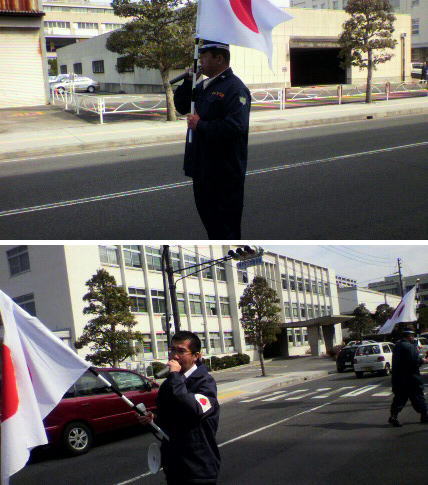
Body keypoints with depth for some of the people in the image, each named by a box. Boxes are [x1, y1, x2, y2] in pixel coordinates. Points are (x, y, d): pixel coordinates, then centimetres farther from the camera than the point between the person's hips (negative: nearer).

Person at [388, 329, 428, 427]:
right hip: (410, 378, -8)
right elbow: (414, 360, -23)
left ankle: (393, 416, 1)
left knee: (399, 397, 8)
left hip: (398, 378, 8)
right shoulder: (410, 346, -16)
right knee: (418, 397, 5)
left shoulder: (397, 346, 13)